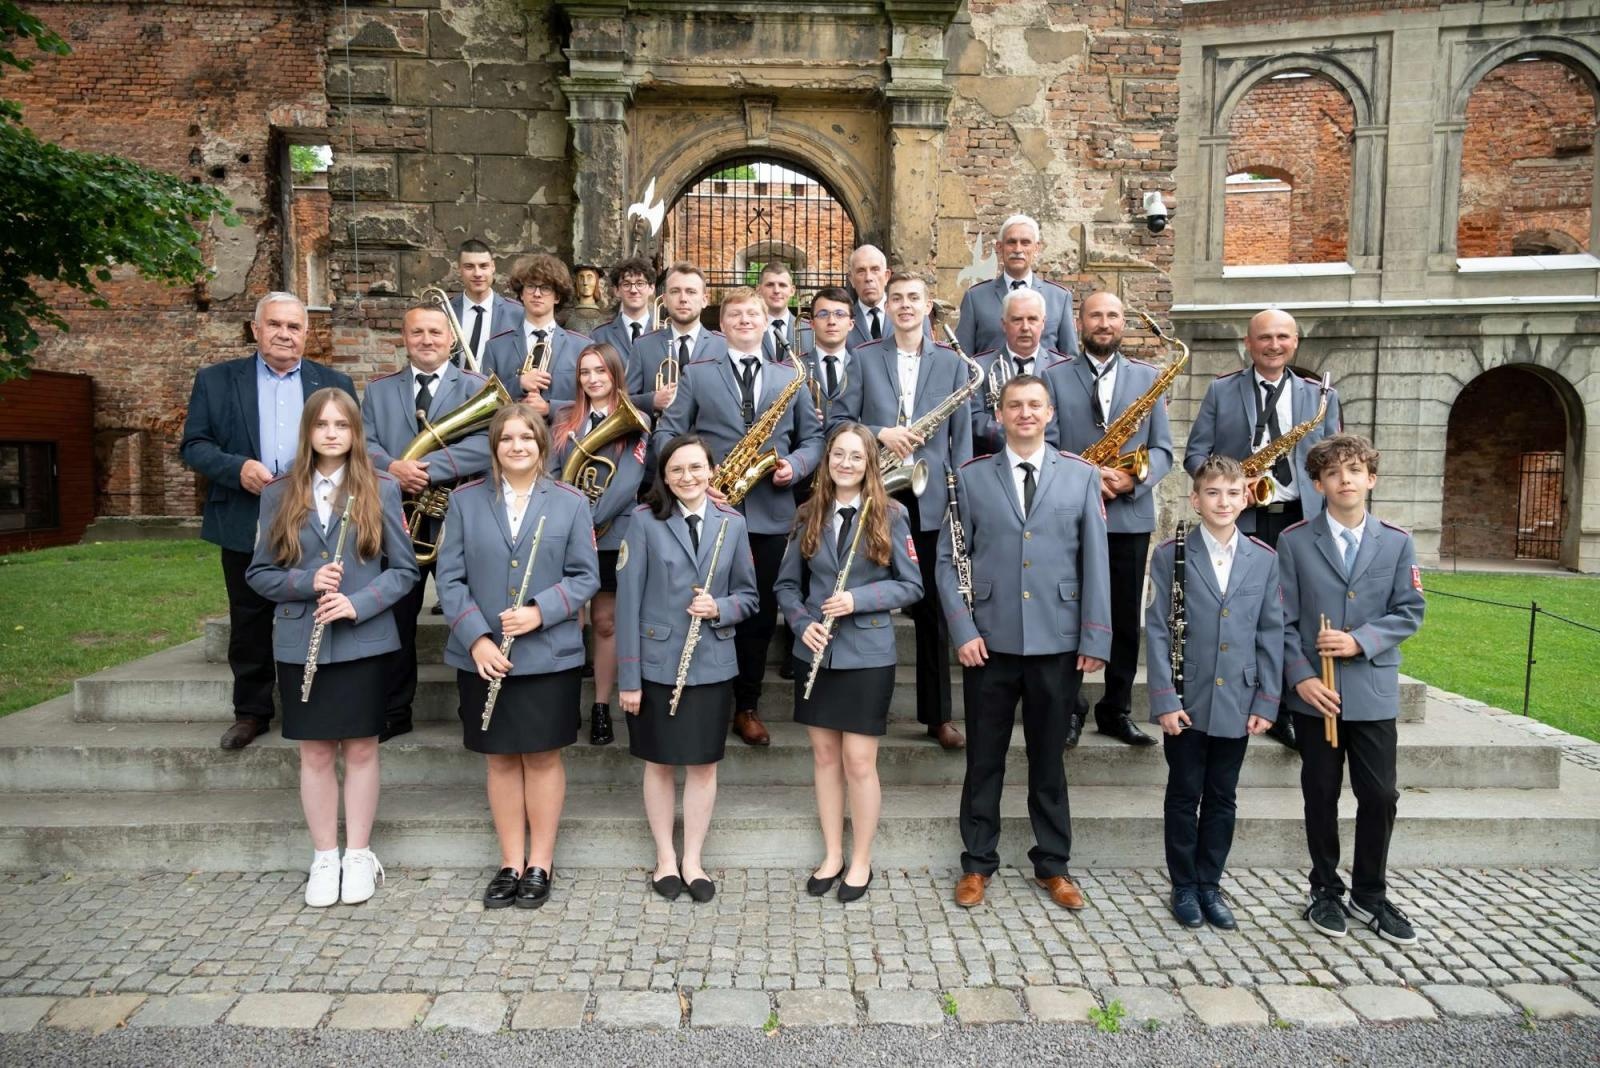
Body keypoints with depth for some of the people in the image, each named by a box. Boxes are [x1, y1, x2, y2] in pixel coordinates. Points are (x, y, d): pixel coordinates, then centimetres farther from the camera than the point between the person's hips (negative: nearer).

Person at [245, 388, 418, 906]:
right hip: (300, 643, 2)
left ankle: (359, 856, 21)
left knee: (361, 749, 7)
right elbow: (258, 573, 5)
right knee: (315, 752, 8)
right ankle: (324, 858, 22)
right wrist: (307, 582, -13)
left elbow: (404, 568, 0)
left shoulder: (381, 489, 0)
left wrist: (358, 604, -15)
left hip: (364, 641, -1)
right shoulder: (279, 493, 5)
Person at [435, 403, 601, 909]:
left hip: (550, 655, -1)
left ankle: (540, 864, 21)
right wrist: (476, 637, -12)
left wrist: (540, 611, -16)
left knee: (543, 755, 7)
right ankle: (511, 863, 24)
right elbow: (450, 577, 0)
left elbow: (586, 576, -1)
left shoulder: (571, 502, 0)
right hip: (483, 656, 1)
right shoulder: (465, 500, 3)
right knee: (500, 758, 11)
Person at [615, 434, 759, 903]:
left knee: (704, 764, 11)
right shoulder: (645, 520, -7)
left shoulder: (732, 523, 1)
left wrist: (720, 609, -15)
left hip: (712, 665, 2)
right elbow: (628, 600, -8)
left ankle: (693, 859, 27)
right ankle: (665, 856, 29)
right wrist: (628, 676, -11)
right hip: (656, 664, -2)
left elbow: (748, 595, 8)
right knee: (659, 763, 12)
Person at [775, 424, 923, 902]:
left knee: (858, 761, 1)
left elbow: (912, 585, -4)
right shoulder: (809, 516, 4)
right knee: (824, 756, 12)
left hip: (867, 655, -3)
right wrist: (802, 623, -10)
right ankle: (831, 855, 27)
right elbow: (787, 584, 9)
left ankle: (861, 861, 20)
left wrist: (858, 599, -17)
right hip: (815, 653, 3)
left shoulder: (890, 515, -4)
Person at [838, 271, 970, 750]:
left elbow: (962, 435, 6)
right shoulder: (864, 357, 6)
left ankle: (938, 714, 15)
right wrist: (880, 434, -15)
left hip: (931, 497, 0)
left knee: (932, 606, 5)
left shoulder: (951, 362, 8)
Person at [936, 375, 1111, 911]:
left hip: (1057, 644, 0)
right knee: (984, 760, 10)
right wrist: (963, 631, -8)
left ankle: (1053, 865, 28)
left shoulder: (1082, 475, 4)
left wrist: (1095, 639, -3)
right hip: (989, 642, 0)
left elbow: (1094, 561, 2)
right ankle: (978, 863, 25)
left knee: (1048, 760, 13)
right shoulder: (971, 477, 2)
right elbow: (949, 560, 1)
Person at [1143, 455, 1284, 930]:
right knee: (1184, 796, 9)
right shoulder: (1170, 555, -4)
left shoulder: (1264, 559, 3)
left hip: (1237, 703, 2)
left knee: (1222, 799, 12)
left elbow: (1271, 635, 4)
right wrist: (1164, 699, -11)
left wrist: (1266, 702, -1)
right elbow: (1157, 631, -6)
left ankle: (1210, 885, 27)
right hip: (1186, 702, -2)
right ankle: (1184, 887, 22)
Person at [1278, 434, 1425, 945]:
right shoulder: (1294, 541, -2)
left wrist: (1360, 642, -15)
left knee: (1380, 796, 5)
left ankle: (1370, 894, 24)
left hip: (1374, 691, 1)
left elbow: (1409, 613, 0)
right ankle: (1326, 891, 26)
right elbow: (1283, 620, -4)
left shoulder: (1397, 542, 3)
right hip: (1315, 689, -1)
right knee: (1321, 795, 9)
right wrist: (1301, 677, -14)